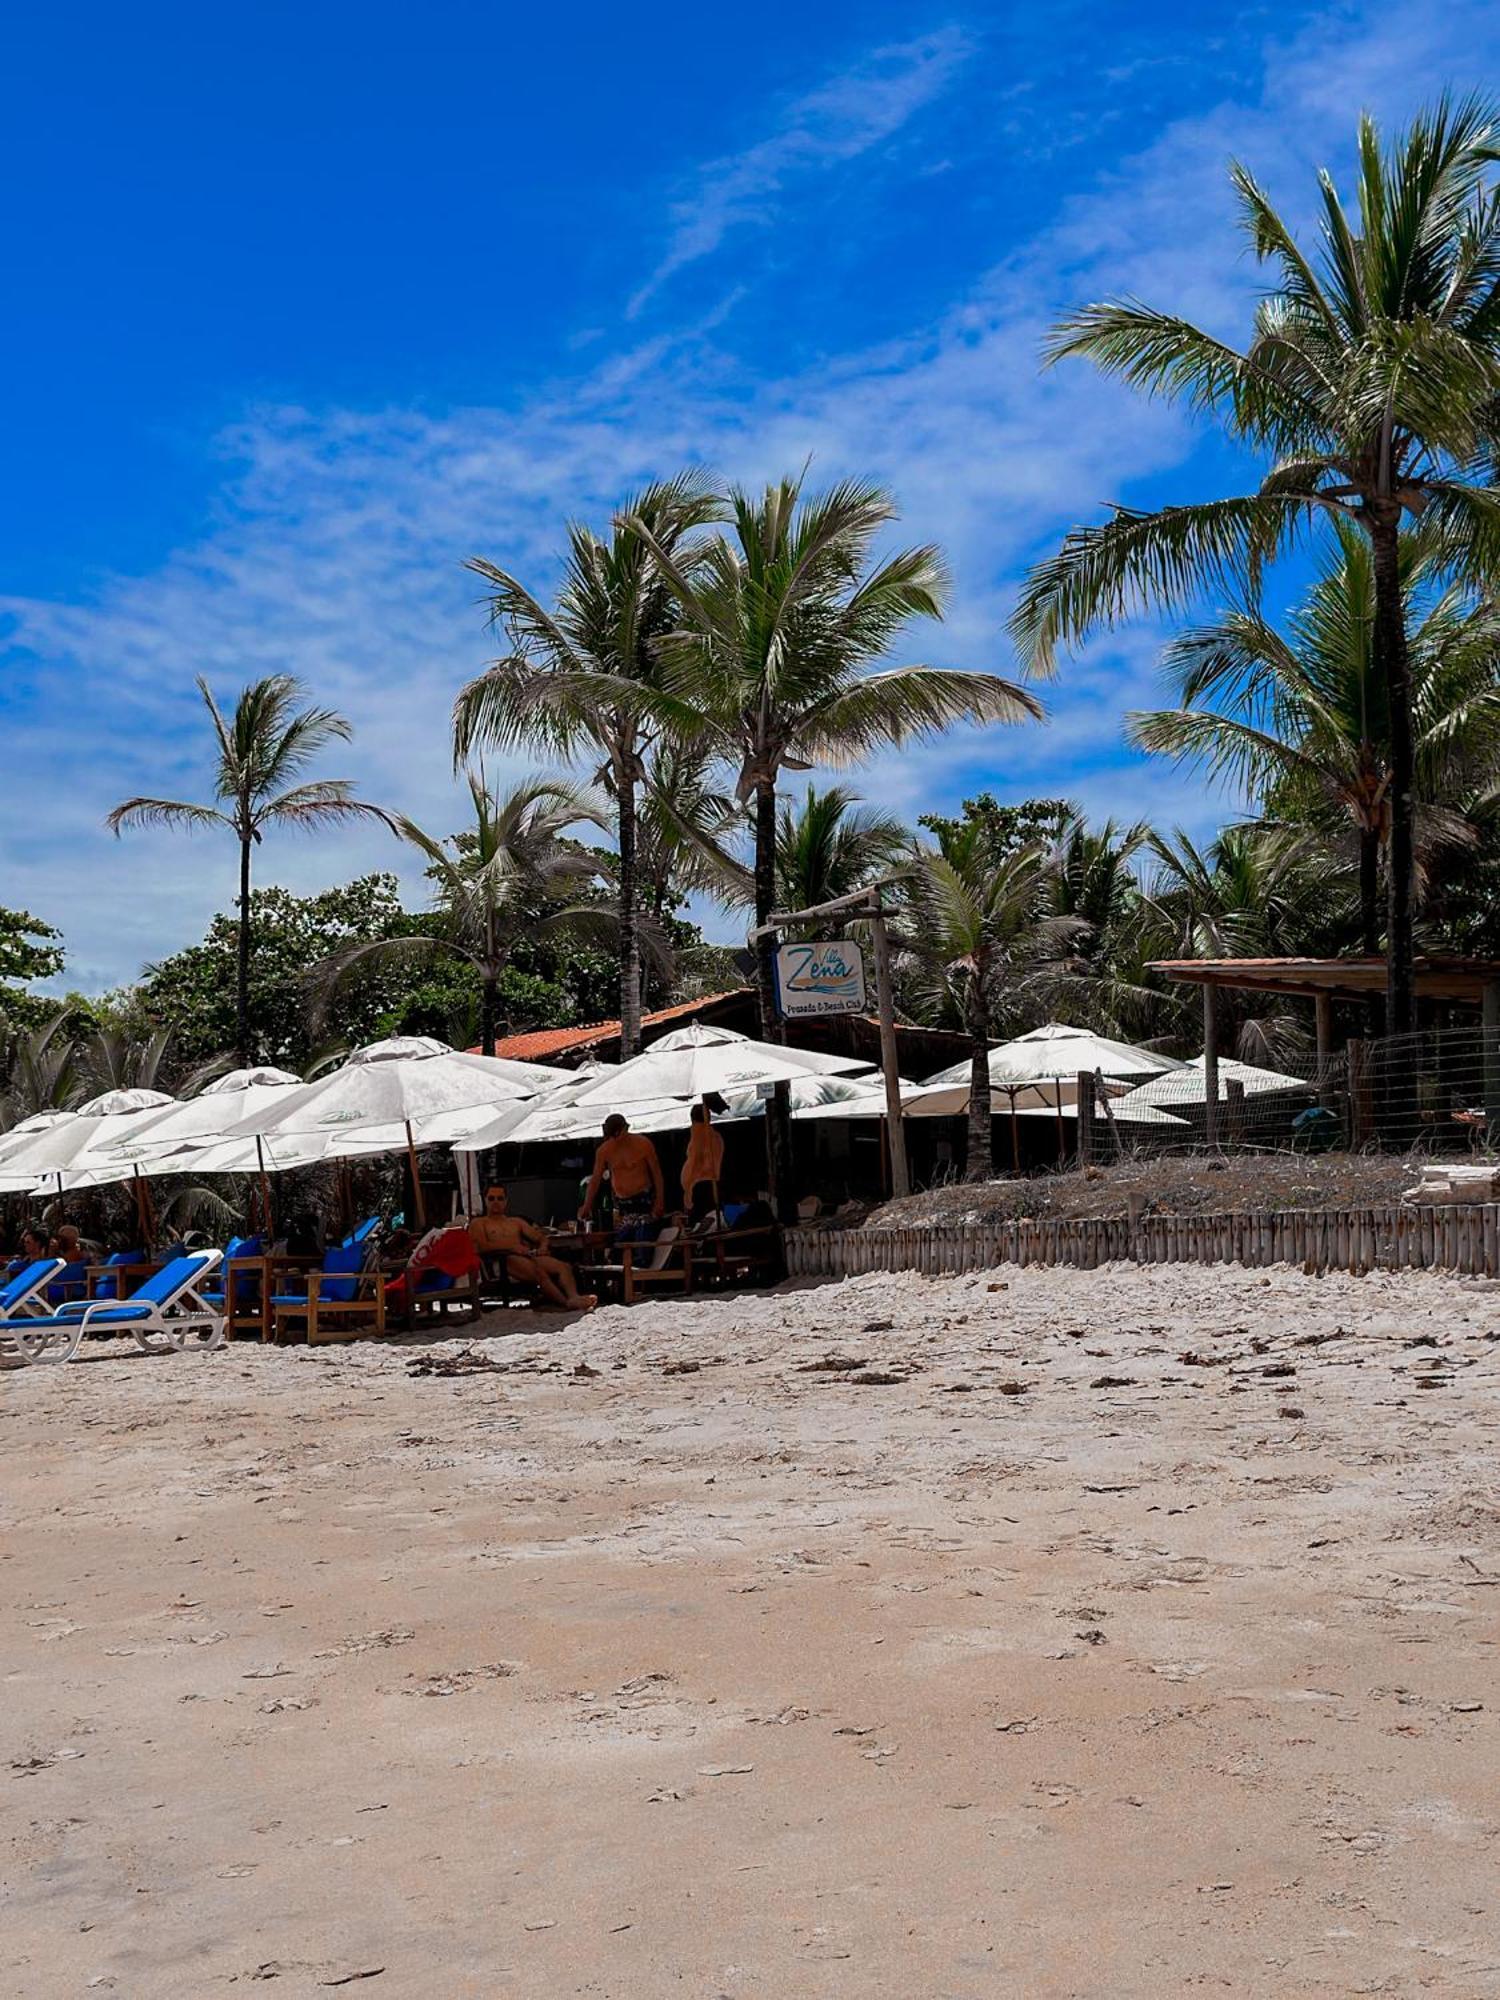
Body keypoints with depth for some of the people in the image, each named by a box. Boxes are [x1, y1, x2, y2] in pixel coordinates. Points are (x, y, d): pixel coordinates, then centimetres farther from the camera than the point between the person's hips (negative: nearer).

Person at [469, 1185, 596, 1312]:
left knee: (564, 1266, -27)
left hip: (529, 1256, 6)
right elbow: (482, 1247, 0)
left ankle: (574, 1297, -53)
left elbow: (540, 1237, 28)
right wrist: (512, 1247, -13)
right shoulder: (478, 1223, 20)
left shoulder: (516, 1222, 36)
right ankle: (567, 1303, -53)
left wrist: (542, 1248, 2)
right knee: (538, 1271, -39)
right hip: (504, 1260, -5)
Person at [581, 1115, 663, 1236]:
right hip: (621, 1203, 3)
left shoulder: (643, 1144, -9)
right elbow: (595, 1179, 5)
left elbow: (656, 1172, -2)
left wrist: (659, 1200, -6)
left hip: (644, 1200, -3)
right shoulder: (604, 1151, -2)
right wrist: (587, 1206, 1)